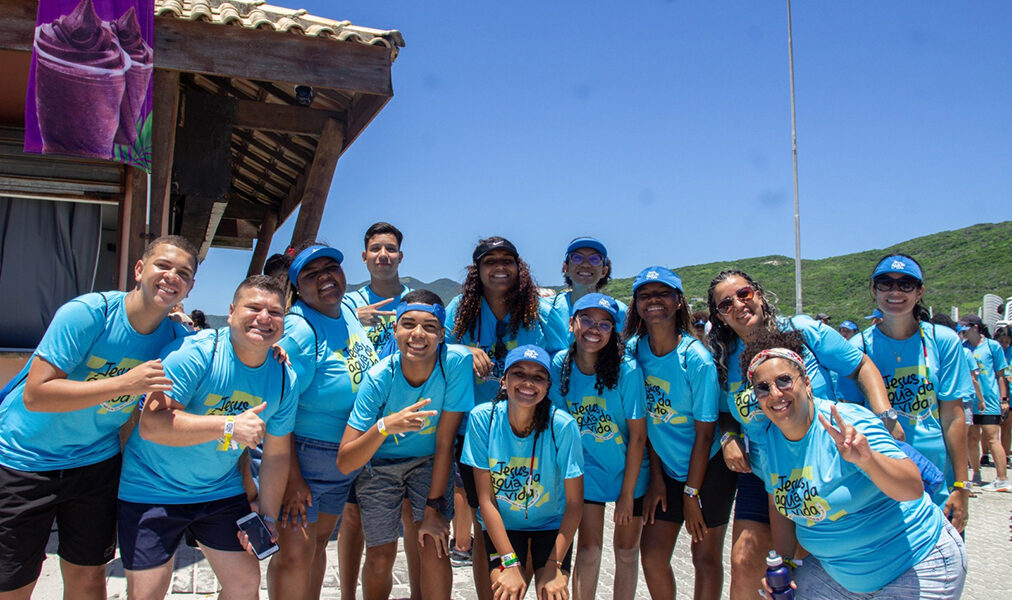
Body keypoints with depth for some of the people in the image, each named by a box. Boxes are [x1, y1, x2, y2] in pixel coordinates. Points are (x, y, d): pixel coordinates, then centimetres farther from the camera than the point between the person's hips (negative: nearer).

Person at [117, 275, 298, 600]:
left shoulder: (284, 379, -5)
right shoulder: (194, 353, -23)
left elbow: (276, 455, 4)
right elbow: (151, 424, -32)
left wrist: (268, 516, 2)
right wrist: (229, 426, -37)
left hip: (223, 491, 5)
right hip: (153, 488, -4)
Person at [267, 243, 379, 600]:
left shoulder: (348, 313, 5)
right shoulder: (298, 330, -18)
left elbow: (372, 375, 21)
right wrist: (291, 479, -22)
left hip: (349, 458, 7)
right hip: (303, 454, -7)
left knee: (320, 542, 18)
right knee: (296, 552, -7)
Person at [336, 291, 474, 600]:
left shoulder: (457, 361, -26)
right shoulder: (379, 378, -25)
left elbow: (445, 442, -19)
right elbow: (344, 464, -28)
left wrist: (433, 508, -16)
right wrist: (384, 426, -45)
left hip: (430, 463, 0)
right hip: (379, 464, 0)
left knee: (434, 548, -14)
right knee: (380, 558, 2)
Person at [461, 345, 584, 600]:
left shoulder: (563, 425, -21)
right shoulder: (482, 418, -18)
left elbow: (574, 504, -12)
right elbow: (485, 498, -14)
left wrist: (554, 565, -17)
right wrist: (510, 563, -17)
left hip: (551, 524, 0)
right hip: (501, 524, 1)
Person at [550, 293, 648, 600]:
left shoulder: (627, 370, -21)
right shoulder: (559, 365, -13)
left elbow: (638, 436, -15)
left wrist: (627, 494, -11)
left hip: (629, 471, -1)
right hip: (587, 469, 1)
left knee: (627, 550, 9)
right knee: (588, 548, 1)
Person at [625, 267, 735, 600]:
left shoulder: (697, 359, -21)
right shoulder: (634, 349, -8)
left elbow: (704, 432, -14)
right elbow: (645, 419, 0)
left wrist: (691, 493, -10)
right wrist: (656, 478, 0)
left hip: (709, 467, -4)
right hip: (666, 468, 4)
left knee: (705, 555, 4)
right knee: (652, 556, 4)